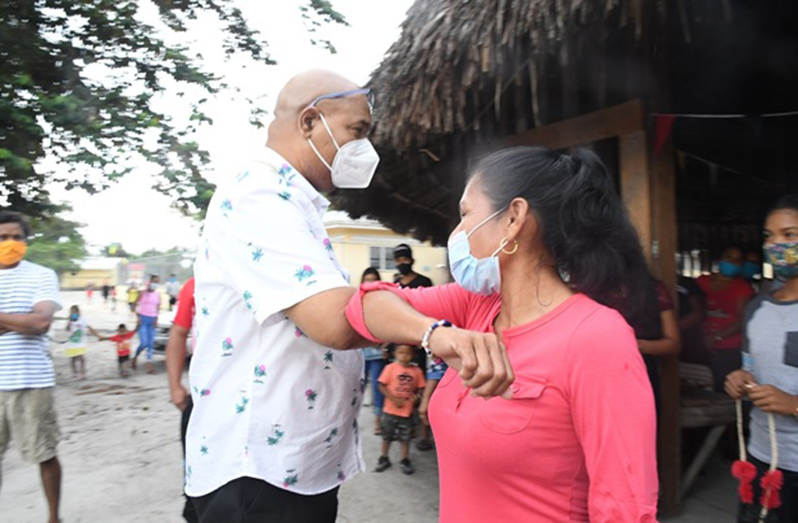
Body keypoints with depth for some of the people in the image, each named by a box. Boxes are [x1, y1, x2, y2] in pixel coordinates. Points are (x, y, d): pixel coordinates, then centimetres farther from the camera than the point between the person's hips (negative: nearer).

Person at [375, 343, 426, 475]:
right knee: (387, 436, 15)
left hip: (408, 410, 1)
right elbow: (382, 386, -10)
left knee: (406, 437, 12)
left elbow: (420, 388, 2)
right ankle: (384, 458, 32)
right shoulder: (390, 368, -10)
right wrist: (394, 399, -19)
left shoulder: (417, 371, -4)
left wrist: (416, 396, -19)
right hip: (391, 409, -1)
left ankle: (405, 460, 29)